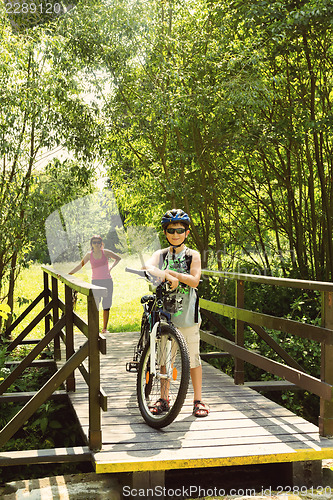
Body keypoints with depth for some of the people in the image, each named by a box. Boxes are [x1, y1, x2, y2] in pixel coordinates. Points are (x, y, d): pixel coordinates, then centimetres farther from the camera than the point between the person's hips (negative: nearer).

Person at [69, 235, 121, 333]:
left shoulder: (105, 252, 2)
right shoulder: (89, 255, 4)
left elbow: (118, 258, 15)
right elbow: (80, 265, 9)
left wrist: (111, 268, 4)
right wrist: (68, 274, 5)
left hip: (107, 281, 0)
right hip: (95, 282, 0)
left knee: (106, 306, 4)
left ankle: (105, 328, 13)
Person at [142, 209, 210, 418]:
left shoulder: (193, 255, 3)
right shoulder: (161, 254, 7)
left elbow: (194, 280, -13)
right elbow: (147, 266, -16)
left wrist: (171, 272, -21)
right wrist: (166, 276, -34)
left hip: (188, 313, -2)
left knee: (193, 357, 3)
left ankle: (198, 400, 14)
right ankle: (164, 399, 21)